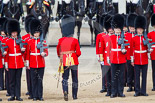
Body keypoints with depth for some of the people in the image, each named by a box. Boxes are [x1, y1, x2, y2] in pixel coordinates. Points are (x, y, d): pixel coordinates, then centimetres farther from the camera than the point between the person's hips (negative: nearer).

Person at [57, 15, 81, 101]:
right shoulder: (75, 40, -8)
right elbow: (78, 53, -6)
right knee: (75, 78, 11)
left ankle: (65, 91, -21)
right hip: (74, 61, -1)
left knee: (65, 78, 5)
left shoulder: (61, 40, -3)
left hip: (64, 61, 1)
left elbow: (58, 52, 8)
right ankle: (75, 95, 14)